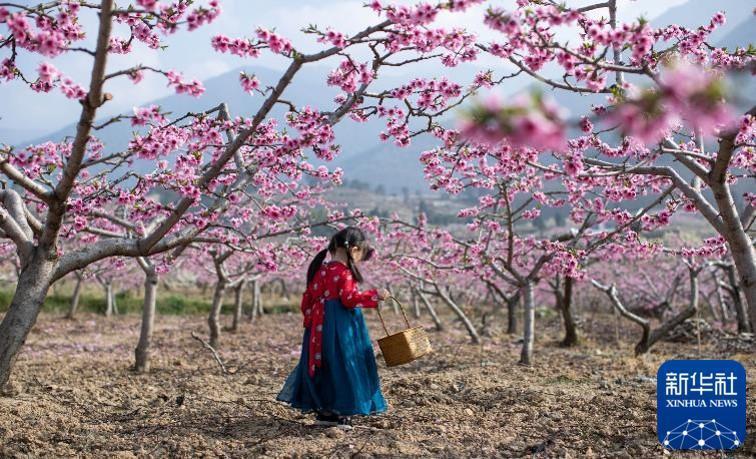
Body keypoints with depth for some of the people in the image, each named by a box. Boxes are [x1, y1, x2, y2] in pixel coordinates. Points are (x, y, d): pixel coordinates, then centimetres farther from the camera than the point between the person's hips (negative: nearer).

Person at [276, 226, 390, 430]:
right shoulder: (343, 273, -14)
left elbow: (308, 299, 14)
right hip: (341, 330, -8)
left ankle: (323, 411, 17)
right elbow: (349, 299, -21)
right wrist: (374, 295, -13)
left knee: (324, 367, 13)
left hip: (320, 328, 8)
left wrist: (310, 321, 22)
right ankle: (340, 413, 3)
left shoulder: (321, 270, 10)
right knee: (340, 365, 0)